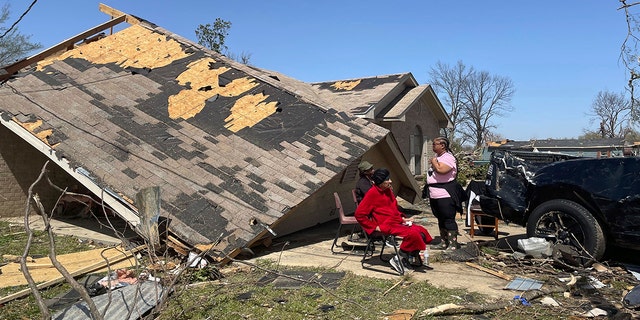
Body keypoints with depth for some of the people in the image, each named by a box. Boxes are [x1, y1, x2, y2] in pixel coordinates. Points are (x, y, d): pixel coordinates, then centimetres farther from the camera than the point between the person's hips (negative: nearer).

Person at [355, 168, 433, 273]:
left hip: (397, 222, 9)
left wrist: (402, 218, 12)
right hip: (386, 226, -9)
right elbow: (359, 214, -16)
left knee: (421, 231, -4)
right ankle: (398, 259, -7)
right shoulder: (372, 193, -14)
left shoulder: (388, 190, 12)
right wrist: (374, 227, -14)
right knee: (412, 234, -24)